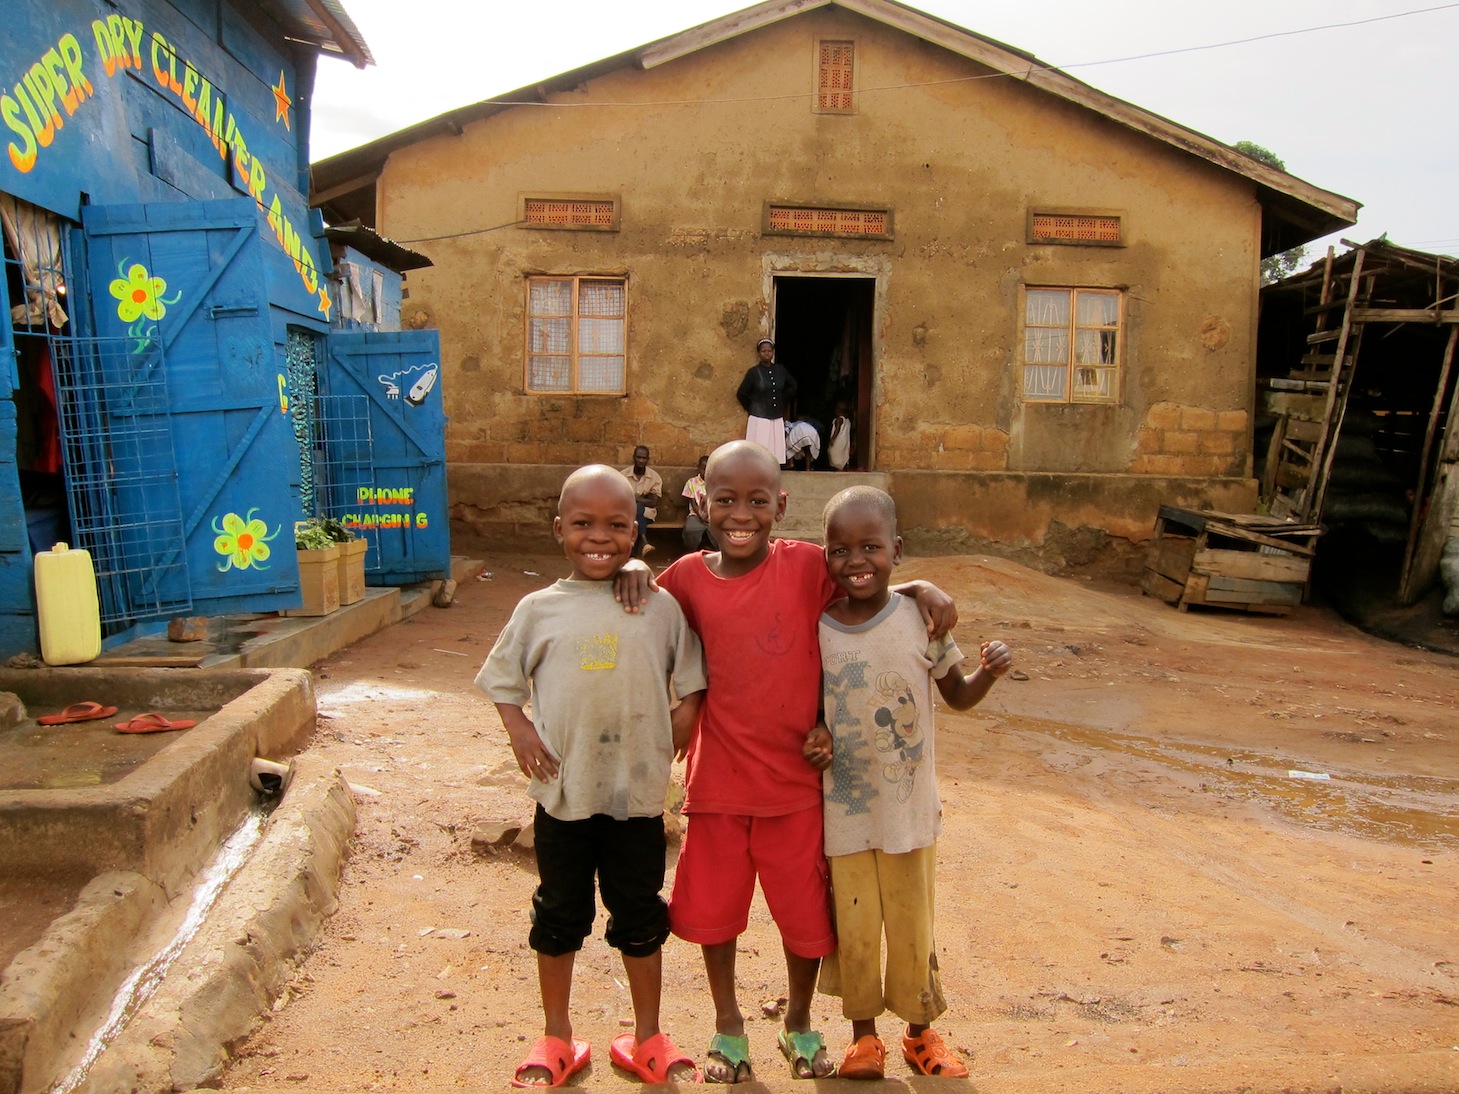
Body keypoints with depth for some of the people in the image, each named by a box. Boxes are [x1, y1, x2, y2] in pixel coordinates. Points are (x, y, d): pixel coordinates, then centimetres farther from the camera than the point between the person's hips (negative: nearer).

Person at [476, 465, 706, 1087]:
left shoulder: (660, 606, -4)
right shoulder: (539, 609, -3)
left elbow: (691, 674, 6)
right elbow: (503, 678, 7)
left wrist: (686, 716, -10)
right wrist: (519, 730, -7)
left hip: (639, 792, 0)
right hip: (562, 792, 1)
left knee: (640, 916, 15)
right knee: (559, 915, 17)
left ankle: (647, 1038, 35)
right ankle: (555, 1038, 37)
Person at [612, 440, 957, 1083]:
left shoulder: (806, 566, -12)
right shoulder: (688, 578, -7)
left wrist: (922, 588, -18)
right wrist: (633, 569, -11)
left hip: (795, 782, -1)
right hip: (716, 782, 1)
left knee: (805, 914, 15)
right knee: (712, 909, 18)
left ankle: (798, 1021, 43)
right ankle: (727, 1023, 44)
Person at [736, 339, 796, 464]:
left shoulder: (780, 370, 4)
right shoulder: (754, 372, -7)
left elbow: (792, 385, 21)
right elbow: (741, 394, -1)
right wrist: (752, 409, 8)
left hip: (777, 419, 4)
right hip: (759, 419, -4)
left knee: (774, 452, 4)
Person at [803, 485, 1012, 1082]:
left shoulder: (921, 618, -10)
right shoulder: (815, 629, -9)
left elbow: (957, 696, 1)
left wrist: (988, 673, -19)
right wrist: (815, 736, -17)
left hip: (910, 808, 0)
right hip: (842, 809, 0)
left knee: (912, 926, 15)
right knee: (853, 927, 14)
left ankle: (921, 1032, 38)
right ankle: (864, 1034, 36)